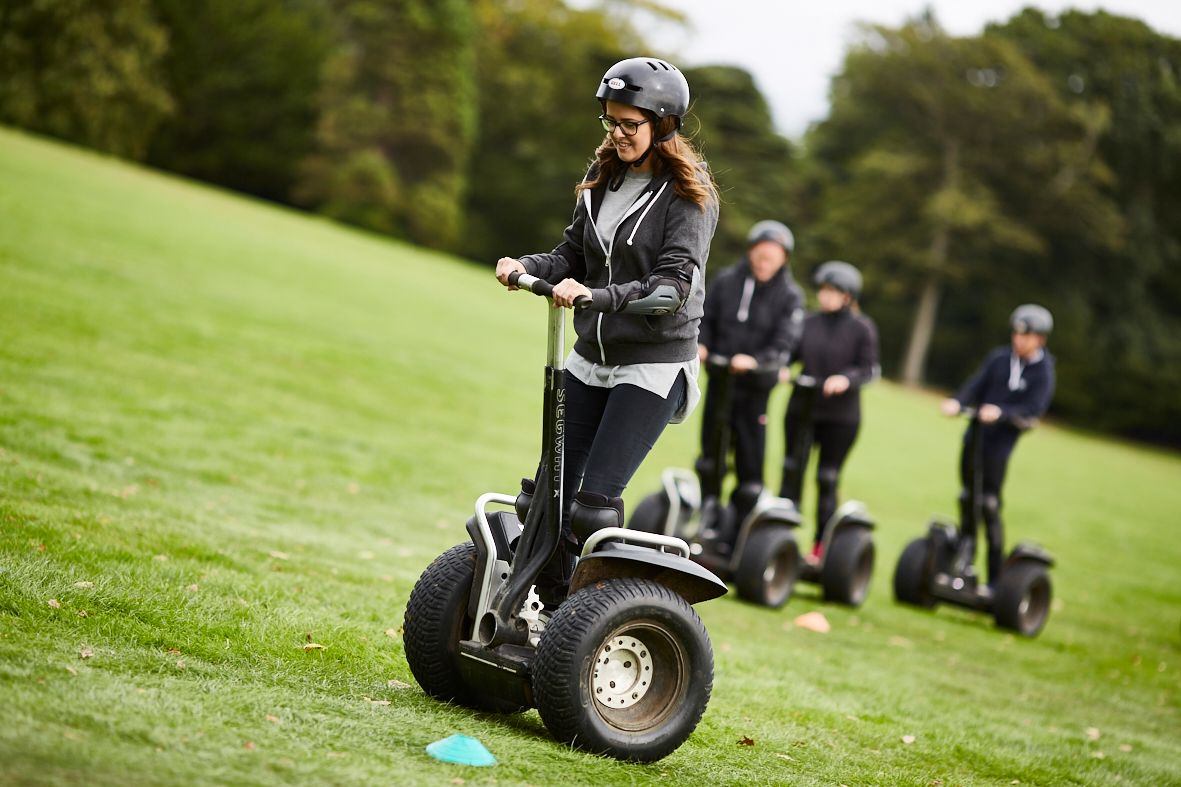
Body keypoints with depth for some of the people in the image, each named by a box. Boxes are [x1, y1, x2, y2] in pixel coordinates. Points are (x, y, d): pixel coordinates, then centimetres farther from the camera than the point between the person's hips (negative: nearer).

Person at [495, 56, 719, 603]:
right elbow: (572, 256, 8)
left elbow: (673, 285, -20)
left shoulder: (688, 195, -11)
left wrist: (597, 294, -33)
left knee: (592, 505, -13)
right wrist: (526, 267, -13)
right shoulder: (603, 180, 9)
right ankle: (550, 607, 20)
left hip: (652, 366, -7)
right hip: (591, 358, 7)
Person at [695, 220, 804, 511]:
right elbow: (705, 317, 9)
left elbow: (785, 342, -12)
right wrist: (700, 343, -10)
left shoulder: (790, 295, -4)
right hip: (719, 376, 2)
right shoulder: (726, 280, 1)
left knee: (750, 453, -1)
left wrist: (757, 360, -27)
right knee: (711, 444, 8)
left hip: (756, 383, -2)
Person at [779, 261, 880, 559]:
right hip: (801, 409, 3)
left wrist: (847, 379, -23)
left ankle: (821, 545, 12)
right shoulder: (808, 322, 4)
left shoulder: (862, 328, -5)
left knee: (828, 480, 3)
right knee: (792, 473, 5)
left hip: (841, 416, -3)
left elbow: (870, 369, -6)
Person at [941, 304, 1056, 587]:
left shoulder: (1042, 373, -5)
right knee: (967, 499, 11)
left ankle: (996, 576, 2)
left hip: (999, 445, -4)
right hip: (974, 436, 5)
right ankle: (965, 556, 27)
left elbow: (1032, 412, -14)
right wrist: (957, 402, -20)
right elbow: (975, 386, -1)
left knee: (989, 505, -6)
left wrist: (1001, 413, -29)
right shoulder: (998, 357, 6)